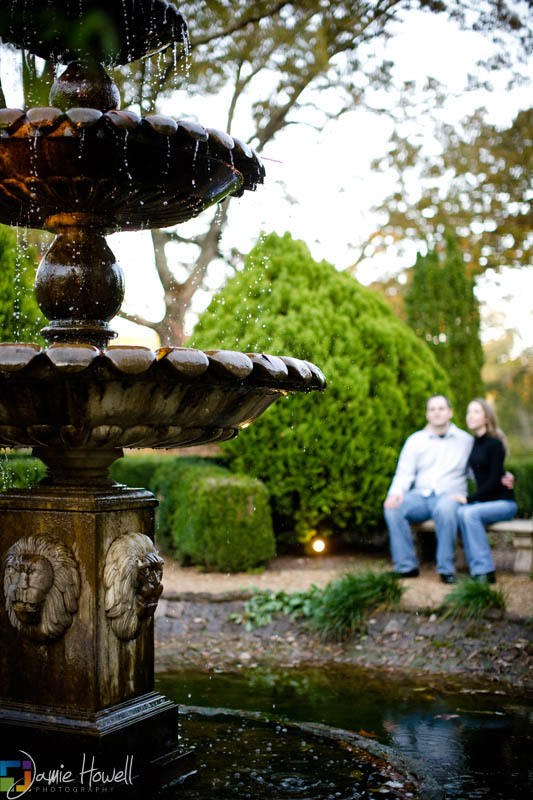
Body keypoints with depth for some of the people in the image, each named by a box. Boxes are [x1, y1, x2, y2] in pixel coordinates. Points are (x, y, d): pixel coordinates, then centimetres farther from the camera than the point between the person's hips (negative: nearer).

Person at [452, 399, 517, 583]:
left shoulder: (494, 444, -10)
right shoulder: (472, 443, 12)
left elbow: (494, 481, -15)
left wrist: (468, 499, -18)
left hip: (503, 502, -6)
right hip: (484, 501, 6)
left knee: (470, 512, -32)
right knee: (461, 512, -26)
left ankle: (484, 571, -28)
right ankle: (479, 571, -27)